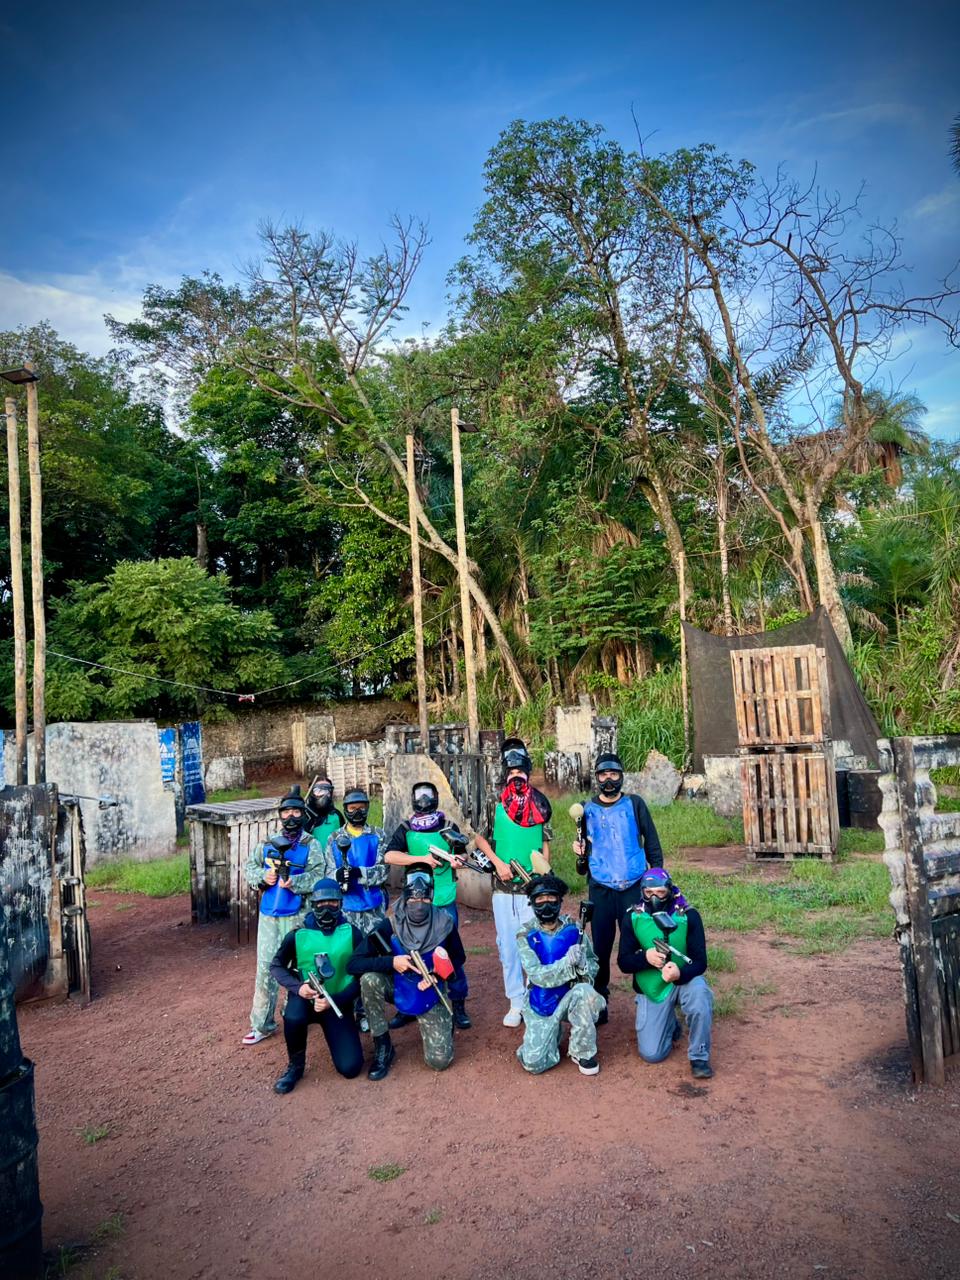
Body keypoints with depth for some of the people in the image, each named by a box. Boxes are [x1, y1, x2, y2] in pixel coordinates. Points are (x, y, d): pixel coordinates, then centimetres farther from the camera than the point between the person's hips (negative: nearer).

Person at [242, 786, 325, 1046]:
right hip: (268, 915, 4)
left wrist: (294, 882, -28)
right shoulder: (268, 844, 14)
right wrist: (263, 875, -9)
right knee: (265, 968, 5)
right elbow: (249, 866, 12)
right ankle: (262, 1024, 13)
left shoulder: (311, 845, 0)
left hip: (297, 915, -4)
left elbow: (318, 876, -12)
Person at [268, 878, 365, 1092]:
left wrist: (335, 1001, -22)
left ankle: (332, 1031, 24)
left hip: (338, 1002, 0)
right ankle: (295, 1066, -6)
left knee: (350, 1068, -9)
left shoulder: (352, 934, -10)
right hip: (305, 999, 0)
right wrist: (297, 986, -18)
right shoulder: (298, 934, -9)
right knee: (293, 1017, -37)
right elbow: (276, 966, 1)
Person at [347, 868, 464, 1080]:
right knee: (370, 979, -32)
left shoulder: (444, 924, -17)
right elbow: (352, 964, -23)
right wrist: (391, 962, -35)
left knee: (439, 1060, -14)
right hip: (398, 987, 0)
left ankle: (443, 1023, 21)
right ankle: (383, 1047, -11)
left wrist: (438, 974, -19)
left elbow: (458, 958, 1)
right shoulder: (391, 926, -21)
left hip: (430, 994, 0)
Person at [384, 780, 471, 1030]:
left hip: (445, 903, -1)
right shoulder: (405, 830, 0)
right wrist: (423, 858, -21)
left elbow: (459, 856, 11)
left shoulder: (449, 828, 2)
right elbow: (389, 856, -14)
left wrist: (457, 860, -13)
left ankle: (458, 1004, 18)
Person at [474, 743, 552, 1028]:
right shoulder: (494, 802, 0)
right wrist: (498, 862, -8)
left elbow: (545, 841, 10)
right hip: (503, 887, 0)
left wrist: (545, 873, -2)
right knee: (508, 946, 7)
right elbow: (481, 838, 6)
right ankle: (516, 1003, 20)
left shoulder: (539, 802, 3)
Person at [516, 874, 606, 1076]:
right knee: (534, 1063, -14)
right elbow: (537, 976, -20)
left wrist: (582, 963, -26)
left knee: (584, 991, -33)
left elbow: (594, 966, -2)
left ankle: (583, 1052, -9)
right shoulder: (526, 935, -12)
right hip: (541, 1004, -1)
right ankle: (554, 1033, 20)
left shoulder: (573, 928, -7)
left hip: (570, 995, 1)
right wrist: (568, 962, -34)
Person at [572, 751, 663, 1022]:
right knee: (601, 946, 6)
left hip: (634, 887, -1)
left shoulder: (635, 804, 2)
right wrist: (580, 852, -8)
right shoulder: (588, 809, 5)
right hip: (600, 888, 1)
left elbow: (652, 842, 4)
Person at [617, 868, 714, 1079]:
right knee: (651, 1054, -7)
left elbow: (700, 961, -15)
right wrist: (645, 957, -30)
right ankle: (670, 1024, 28)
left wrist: (680, 974, -38)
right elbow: (623, 962, -8)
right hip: (651, 987, 1)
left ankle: (699, 1057, -12)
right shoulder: (634, 918, -9)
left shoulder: (688, 916, -14)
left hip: (684, 978, -1)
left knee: (700, 994, -36)